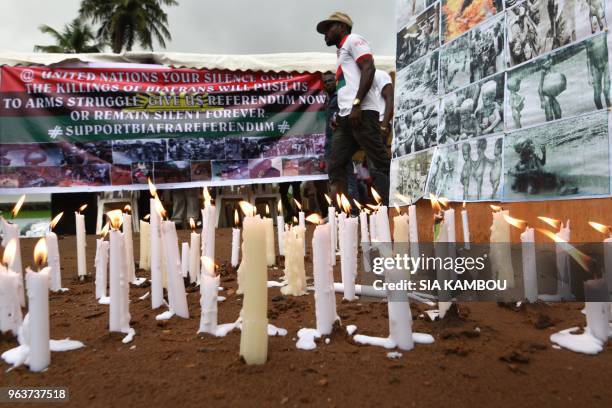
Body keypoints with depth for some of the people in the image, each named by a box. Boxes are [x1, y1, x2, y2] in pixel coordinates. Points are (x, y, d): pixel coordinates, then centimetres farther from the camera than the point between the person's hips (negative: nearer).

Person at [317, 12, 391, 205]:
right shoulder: (342, 52, 32)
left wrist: (356, 104, -20)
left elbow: (369, 69, -10)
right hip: (346, 117, 10)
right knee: (335, 167, 2)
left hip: (361, 113, -10)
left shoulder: (353, 40, 7)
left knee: (382, 165, -12)